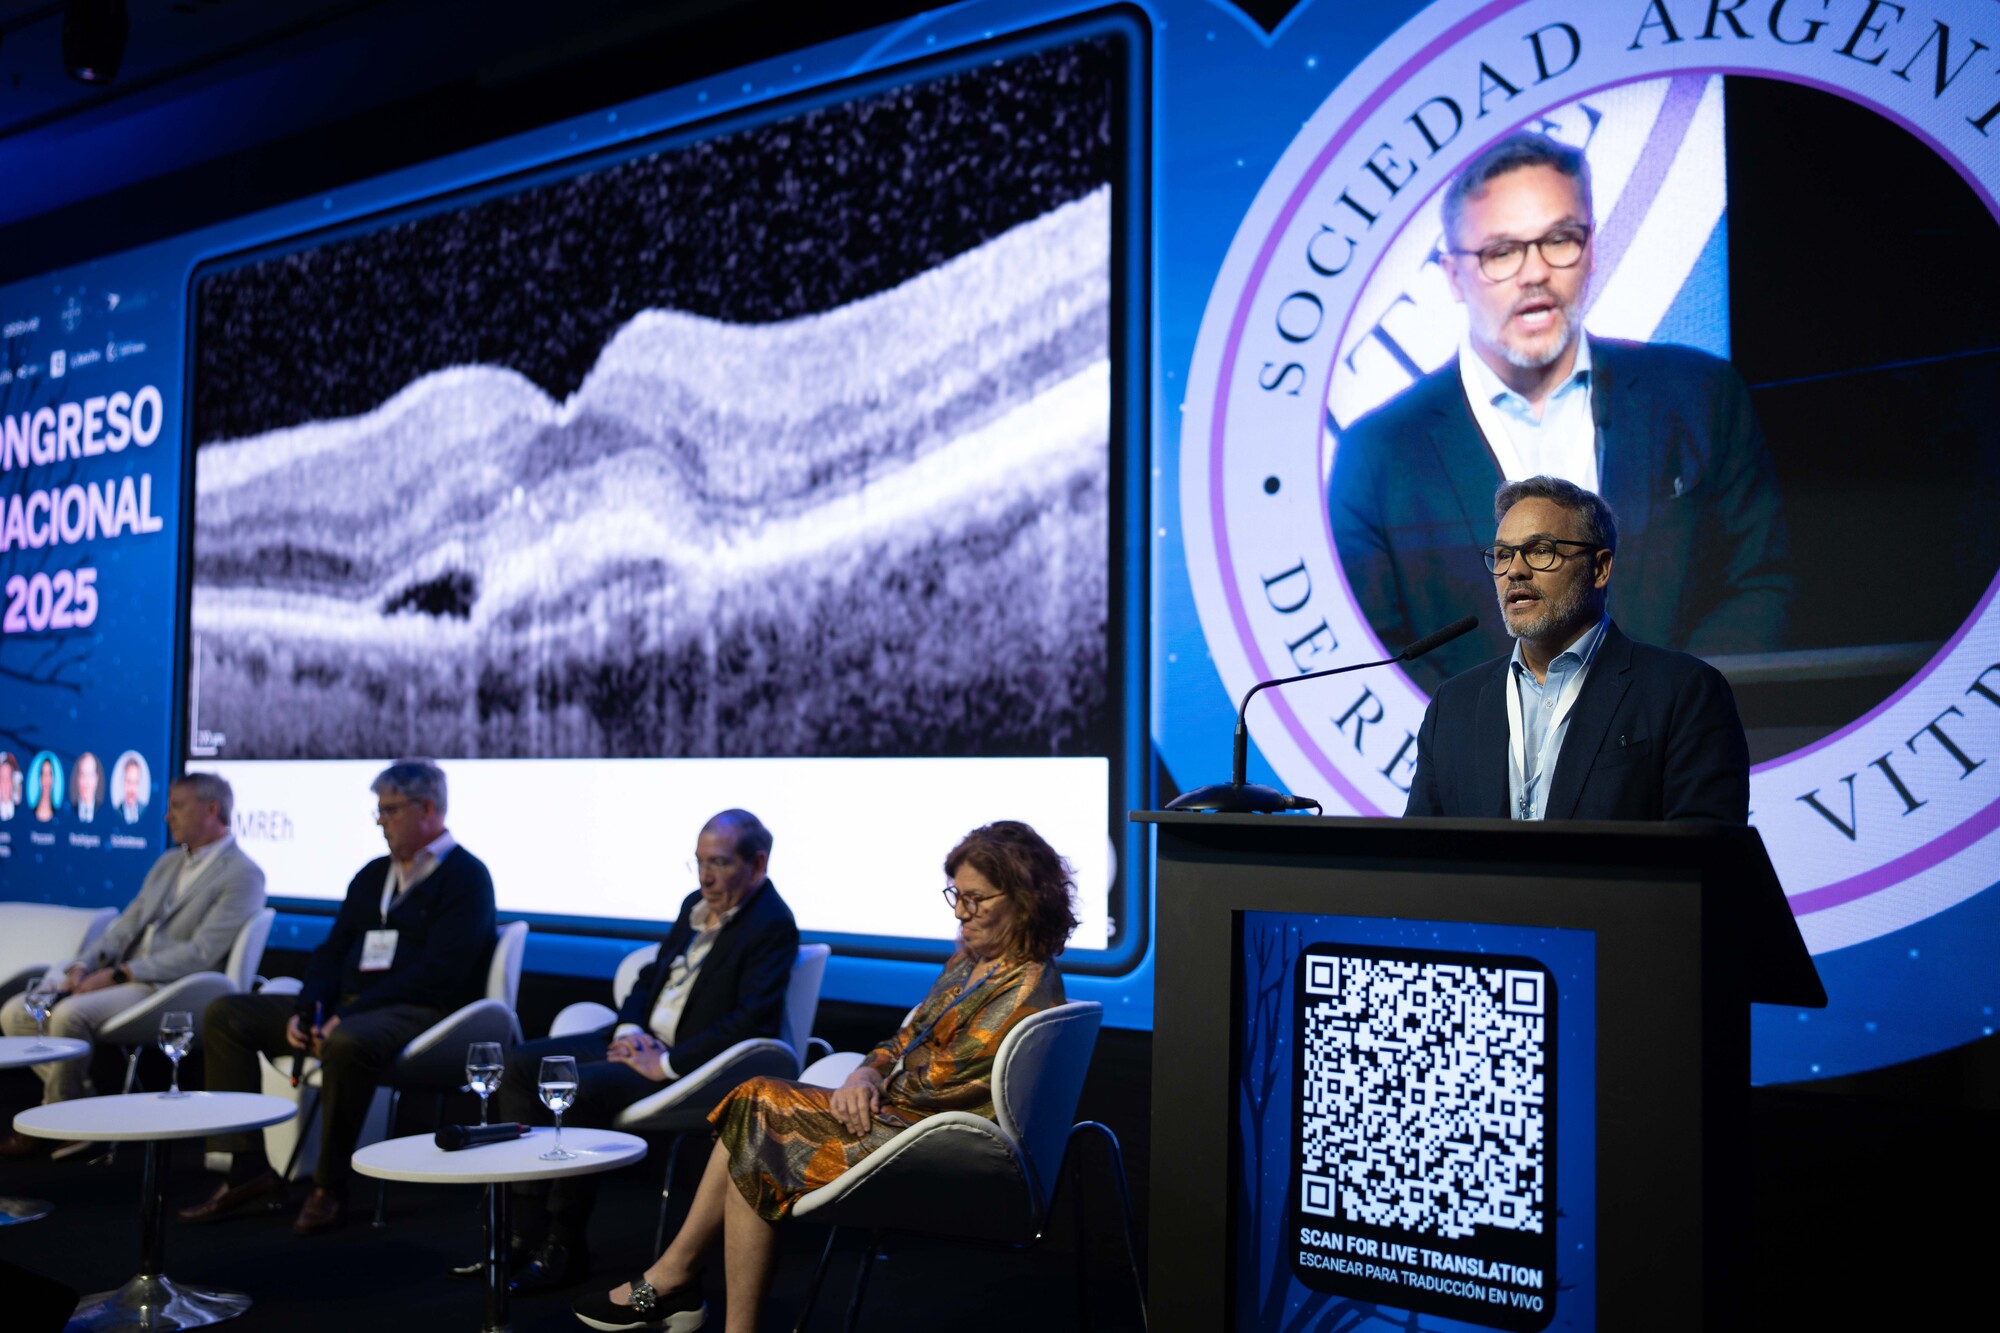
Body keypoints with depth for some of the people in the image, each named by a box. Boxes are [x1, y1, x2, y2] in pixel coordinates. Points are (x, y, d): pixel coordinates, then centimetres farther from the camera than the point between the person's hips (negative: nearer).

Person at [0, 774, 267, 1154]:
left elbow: (200, 954, -17)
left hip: (166, 991, -9)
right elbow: (127, 925, 16)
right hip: (122, 979, 9)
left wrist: (118, 973, -18)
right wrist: (83, 966, -3)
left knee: (70, 1015, -29)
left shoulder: (243, 876, -10)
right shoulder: (168, 863, 18)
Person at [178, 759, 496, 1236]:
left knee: (348, 1044, -40)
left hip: (418, 1013, -9)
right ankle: (247, 1168, -6)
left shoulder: (465, 875, -6)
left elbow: (438, 974, -17)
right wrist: (306, 1008, -3)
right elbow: (333, 950, 19)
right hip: (347, 1006, 9)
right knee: (225, 1015, -1)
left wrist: (351, 1015, -21)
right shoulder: (373, 875, 20)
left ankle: (330, 1186, -20)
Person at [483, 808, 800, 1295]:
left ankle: (565, 1246, -13)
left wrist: (666, 1064, -22)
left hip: (689, 1061, -9)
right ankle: (523, 1231, -5)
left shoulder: (773, 926, -13)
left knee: (581, 1088, -29)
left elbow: (749, 1022, -23)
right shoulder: (696, 905, 14)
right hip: (642, 1040, 9)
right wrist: (629, 1029, 1)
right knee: (522, 1064, -4)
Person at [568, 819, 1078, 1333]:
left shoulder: (1027, 991, -20)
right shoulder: (972, 958, 10)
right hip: (902, 1112, 10)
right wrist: (866, 1074, -6)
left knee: (756, 1152, -8)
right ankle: (673, 1278, 1)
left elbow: (939, 1083, -20)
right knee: (756, 1103, 0)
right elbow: (906, 1040, 14)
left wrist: (871, 1088, -5)